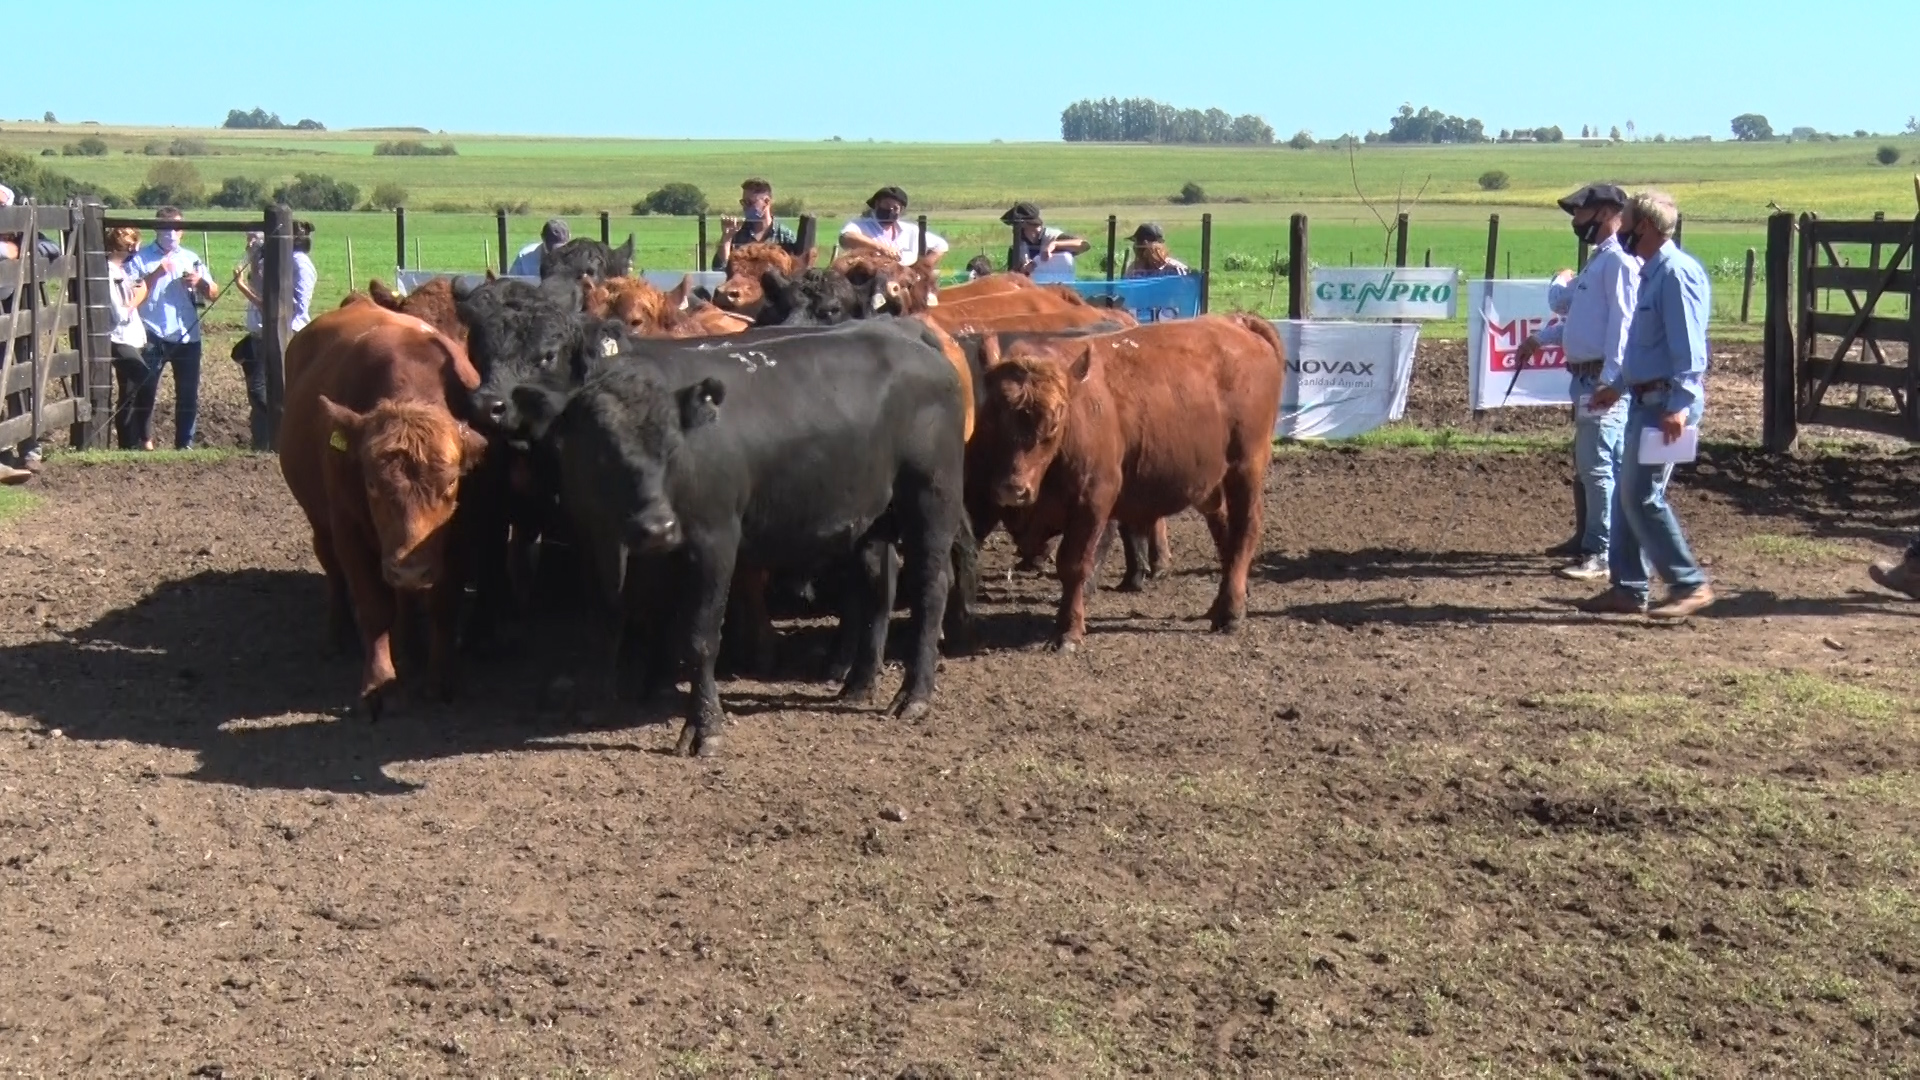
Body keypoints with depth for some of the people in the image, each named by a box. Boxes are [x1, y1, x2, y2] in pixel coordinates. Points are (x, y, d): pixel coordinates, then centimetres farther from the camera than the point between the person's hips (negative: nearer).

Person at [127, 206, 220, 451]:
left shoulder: (191, 258, 15)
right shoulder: (141, 259, 3)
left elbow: (214, 294, 11)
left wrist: (200, 282, -10)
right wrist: (155, 274, -18)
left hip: (187, 336, 3)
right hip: (153, 337, -3)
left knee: (188, 393, 5)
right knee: (145, 389, -2)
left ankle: (184, 443, 12)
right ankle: (144, 440, 7)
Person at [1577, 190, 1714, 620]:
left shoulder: (1676, 272, -15)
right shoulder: (1651, 273, 16)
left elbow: (1688, 345, -22)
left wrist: (1681, 405, -28)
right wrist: (1618, 386, 30)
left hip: (1667, 402, -10)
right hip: (1646, 399, 10)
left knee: (1642, 496, -11)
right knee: (1627, 495, 12)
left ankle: (1690, 584, -4)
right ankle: (1627, 588, 18)